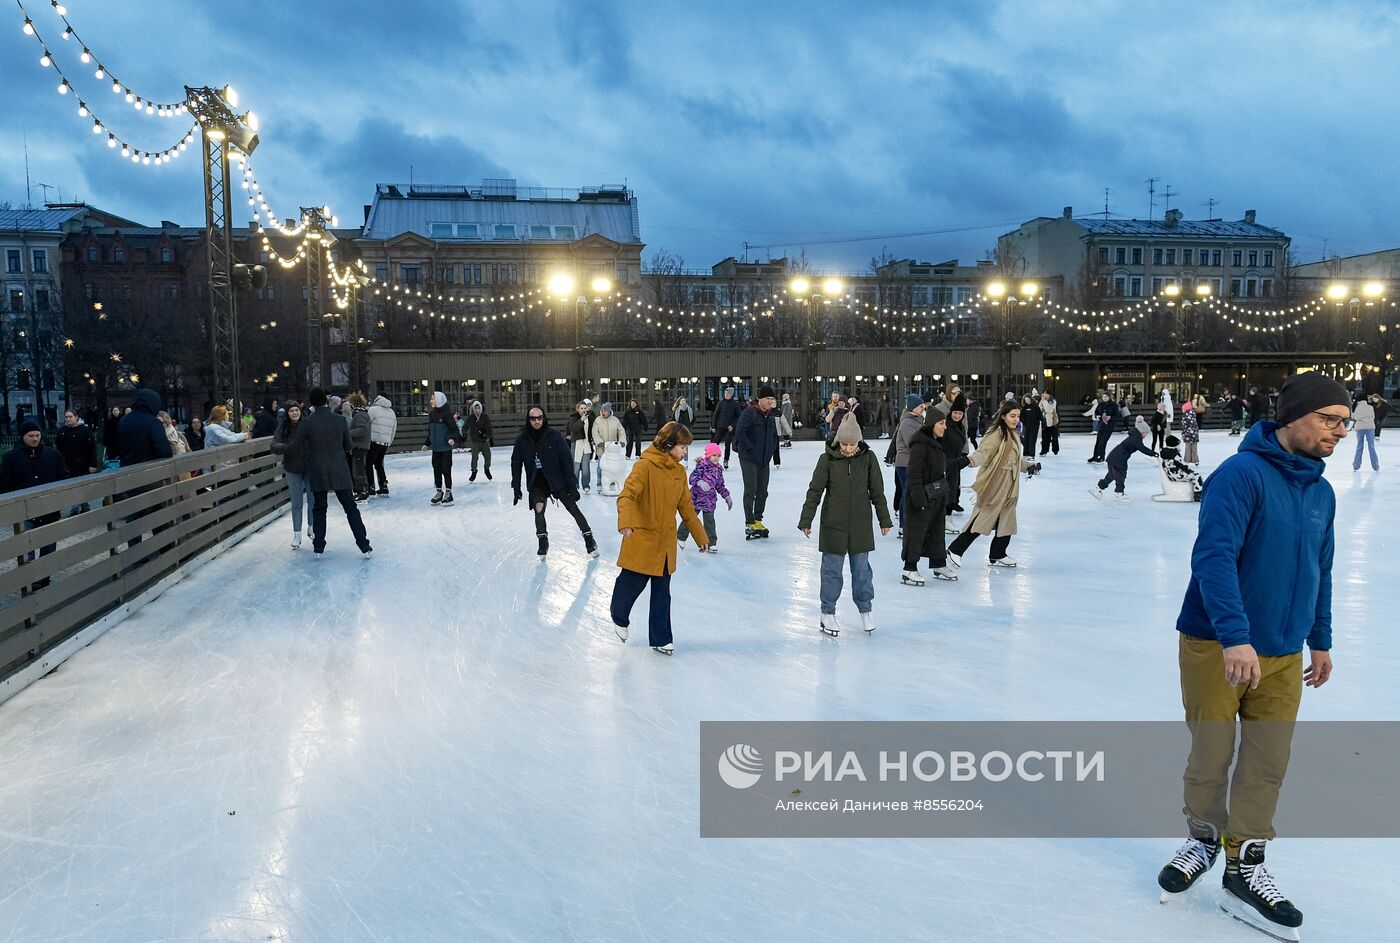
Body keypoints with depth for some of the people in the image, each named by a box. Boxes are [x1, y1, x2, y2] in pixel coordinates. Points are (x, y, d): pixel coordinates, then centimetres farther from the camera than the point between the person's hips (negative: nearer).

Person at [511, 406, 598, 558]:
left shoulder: (554, 435, -13)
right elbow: (516, 464, 3)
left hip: (557, 480, -1)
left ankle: (589, 539, 15)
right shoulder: (522, 439, -6)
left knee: (573, 509, 1)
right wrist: (516, 488, 4)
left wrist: (572, 483, -12)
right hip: (536, 483, 1)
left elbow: (567, 459, -11)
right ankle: (543, 542, 3)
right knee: (538, 509, -17)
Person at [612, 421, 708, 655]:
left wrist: (701, 536, 17)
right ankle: (619, 619, 38)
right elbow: (627, 496, -24)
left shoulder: (679, 472, 6)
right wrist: (626, 521, -42)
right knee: (631, 584, 7)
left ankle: (661, 639, 22)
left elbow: (686, 506, 14)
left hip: (666, 543, 6)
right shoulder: (645, 466, -15)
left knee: (662, 594, 10)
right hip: (641, 540, -6)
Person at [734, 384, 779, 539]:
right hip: (748, 459, -7)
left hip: (764, 460, 7)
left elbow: (774, 435, 23)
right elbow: (740, 432, -19)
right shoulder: (749, 413, -12)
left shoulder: (770, 416, 12)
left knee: (763, 492, 10)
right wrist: (751, 449, -19)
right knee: (751, 490, -7)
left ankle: (758, 521, 22)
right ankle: (750, 524, -2)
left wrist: (771, 451, 10)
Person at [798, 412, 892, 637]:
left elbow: (877, 491, 5)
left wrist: (884, 519, 9)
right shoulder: (827, 459, -8)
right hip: (833, 524, -1)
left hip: (861, 525, 1)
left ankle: (865, 610, 26)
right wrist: (806, 520, -5)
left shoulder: (868, 458, -3)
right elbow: (815, 491, -4)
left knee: (861, 568, 10)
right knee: (832, 568, 5)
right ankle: (828, 613, 17)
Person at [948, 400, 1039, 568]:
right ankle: (955, 550, 1)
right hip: (994, 485, -9)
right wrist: (972, 460, -47)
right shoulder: (996, 434, -16)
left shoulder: (1013, 434, 13)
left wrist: (1029, 465, 33)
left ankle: (998, 555, 26)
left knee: (1006, 521, 13)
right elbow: (983, 452, -28)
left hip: (1008, 486, 9)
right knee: (983, 518, -7)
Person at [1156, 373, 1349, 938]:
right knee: (1210, 757, 8)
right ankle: (1204, 839, 31)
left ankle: (1244, 867, 22)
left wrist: (1321, 640, 22)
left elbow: (1319, 572, 19)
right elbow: (1213, 557, -26)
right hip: (1216, 648, -6)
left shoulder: (1321, 493, 8)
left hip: (1283, 657, 6)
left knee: (1267, 765, 8)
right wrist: (1234, 637, -34)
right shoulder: (1241, 475, -17)